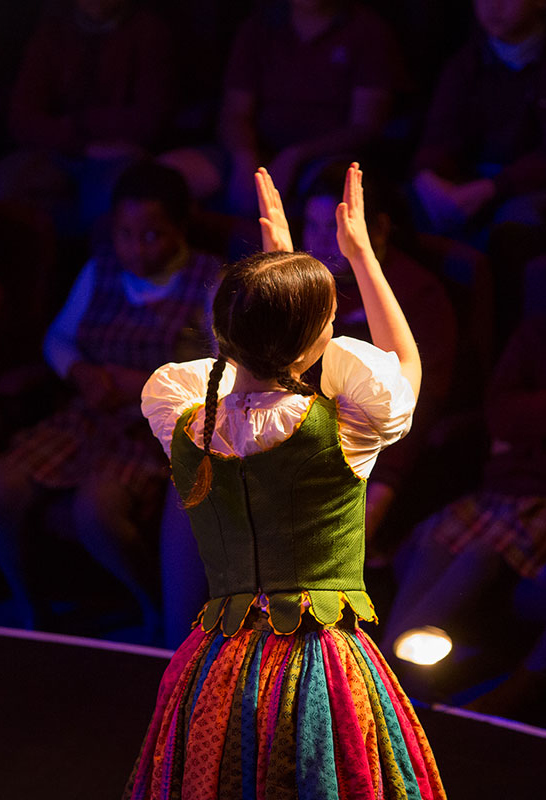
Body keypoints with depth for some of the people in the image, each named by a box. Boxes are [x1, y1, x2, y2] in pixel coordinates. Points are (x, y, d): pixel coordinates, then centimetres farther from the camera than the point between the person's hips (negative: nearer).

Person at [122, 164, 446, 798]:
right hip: (324, 667, -4)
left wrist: (276, 257, 28)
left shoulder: (186, 429, -3)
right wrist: (359, 250, 17)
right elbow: (405, 359, 10)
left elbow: (254, 353, 20)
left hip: (215, 671, 4)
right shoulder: (338, 429, -14)